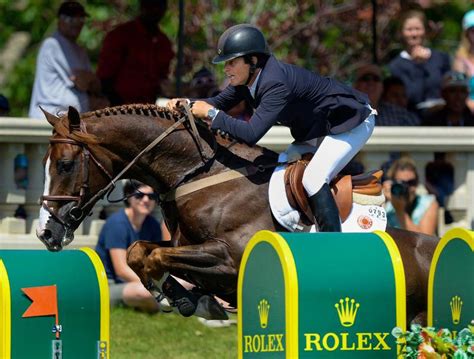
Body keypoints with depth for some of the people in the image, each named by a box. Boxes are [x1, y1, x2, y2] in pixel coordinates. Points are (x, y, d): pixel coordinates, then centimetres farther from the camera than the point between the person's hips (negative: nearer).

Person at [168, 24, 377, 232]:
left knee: (312, 180, -26)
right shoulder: (246, 80, -7)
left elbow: (251, 134, -40)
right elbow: (219, 103, 8)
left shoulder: (276, 83, -35)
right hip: (314, 132, 10)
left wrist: (211, 113, -32)